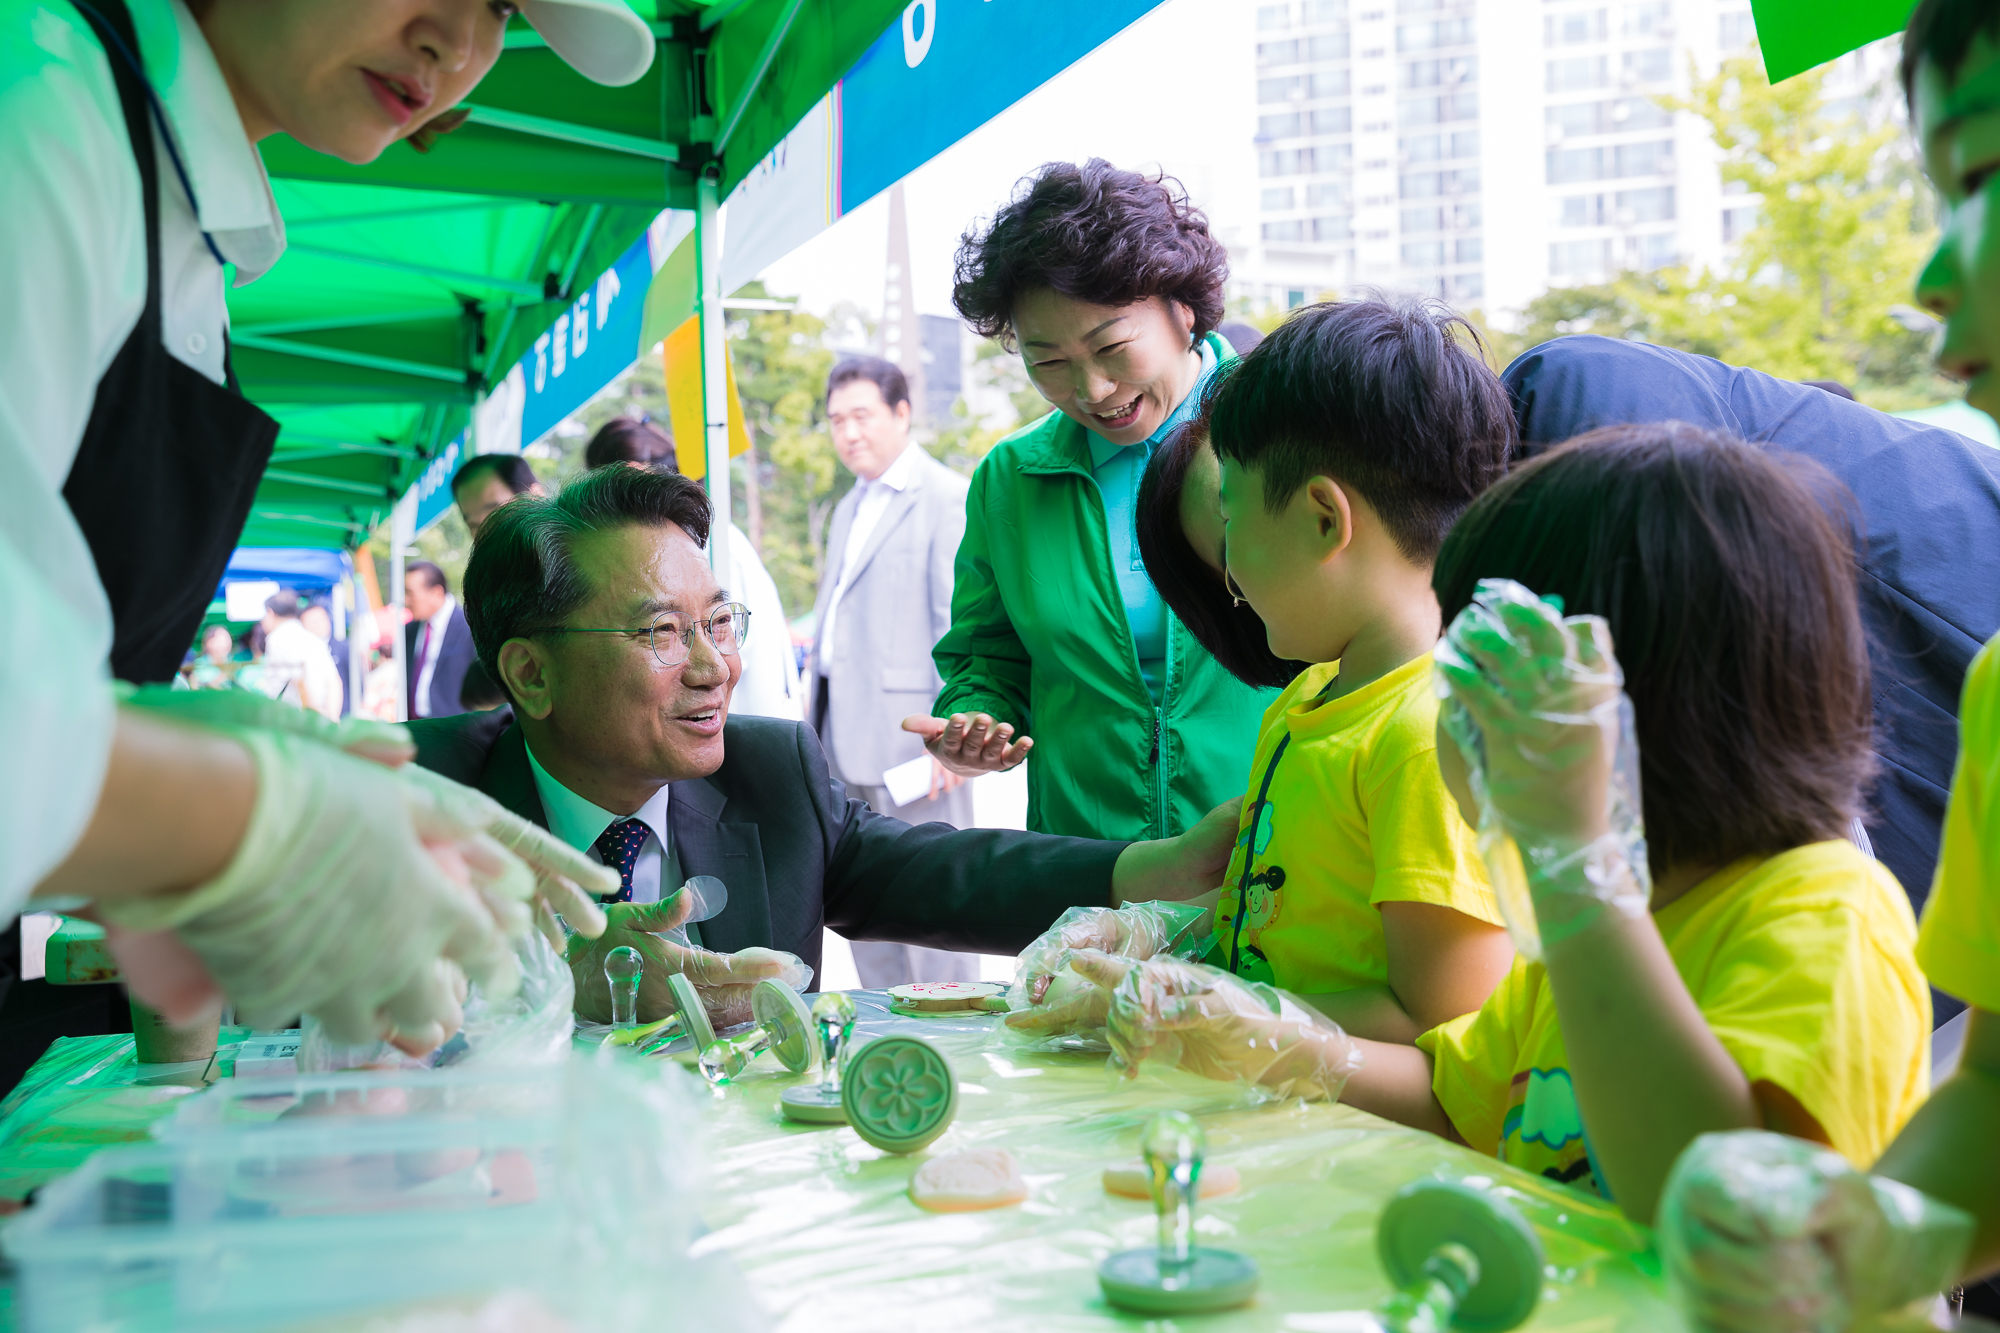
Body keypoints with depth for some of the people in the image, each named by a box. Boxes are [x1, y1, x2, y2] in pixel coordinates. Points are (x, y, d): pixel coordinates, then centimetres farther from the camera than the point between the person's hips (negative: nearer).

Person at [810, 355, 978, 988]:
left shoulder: (948, 498, -8)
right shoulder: (849, 509, 20)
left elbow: (962, 622, -15)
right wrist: (820, 730, 17)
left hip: (915, 739, -9)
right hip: (850, 740, 9)